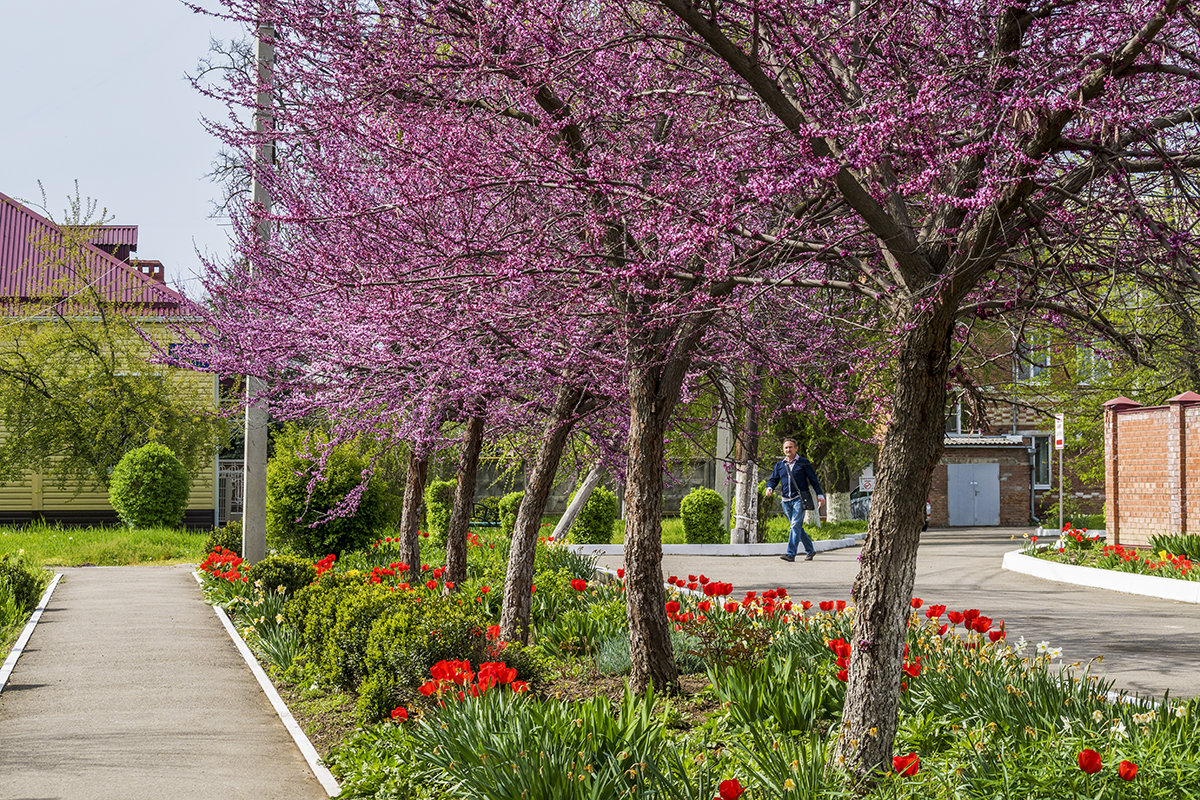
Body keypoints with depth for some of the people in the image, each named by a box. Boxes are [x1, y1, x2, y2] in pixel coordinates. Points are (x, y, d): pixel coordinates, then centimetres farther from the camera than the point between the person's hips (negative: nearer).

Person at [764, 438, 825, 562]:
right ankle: (810, 550, 24)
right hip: (786, 500, 5)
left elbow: (813, 479, 6)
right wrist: (770, 488, -9)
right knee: (797, 527, 10)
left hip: (799, 499, -5)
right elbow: (773, 479, 14)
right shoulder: (780, 465, 14)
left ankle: (791, 554, -21)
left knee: (795, 526, -15)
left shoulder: (803, 462, 3)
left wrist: (820, 495, 2)